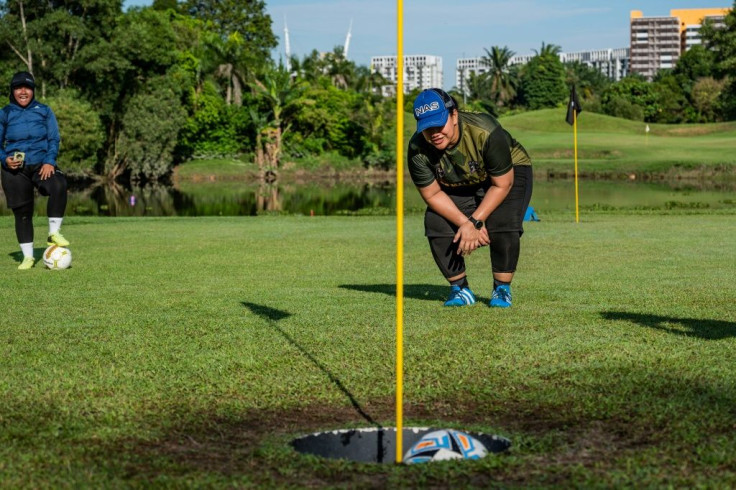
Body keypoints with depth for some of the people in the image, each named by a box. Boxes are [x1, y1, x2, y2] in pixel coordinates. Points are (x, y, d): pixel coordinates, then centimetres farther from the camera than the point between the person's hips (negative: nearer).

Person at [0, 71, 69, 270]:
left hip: (41, 164, -1)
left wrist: (49, 161, -14)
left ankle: (54, 233, -21)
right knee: (22, 211, 1)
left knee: (59, 186, -32)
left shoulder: (44, 111, 6)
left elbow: (54, 139, 3)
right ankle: (28, 256, 14)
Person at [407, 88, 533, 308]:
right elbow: (432, 194, -15)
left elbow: (502, 185, -27)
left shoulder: (485, 133, -37)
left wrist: (475, 222, -31)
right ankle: (460, 289, 2)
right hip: (457, 187, 4)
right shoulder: (418, 150, -26)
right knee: (436, 225, -17)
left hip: (510, 172, -4)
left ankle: (502, 289, -7)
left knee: (502, 223, -29)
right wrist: (465, 223, -26)